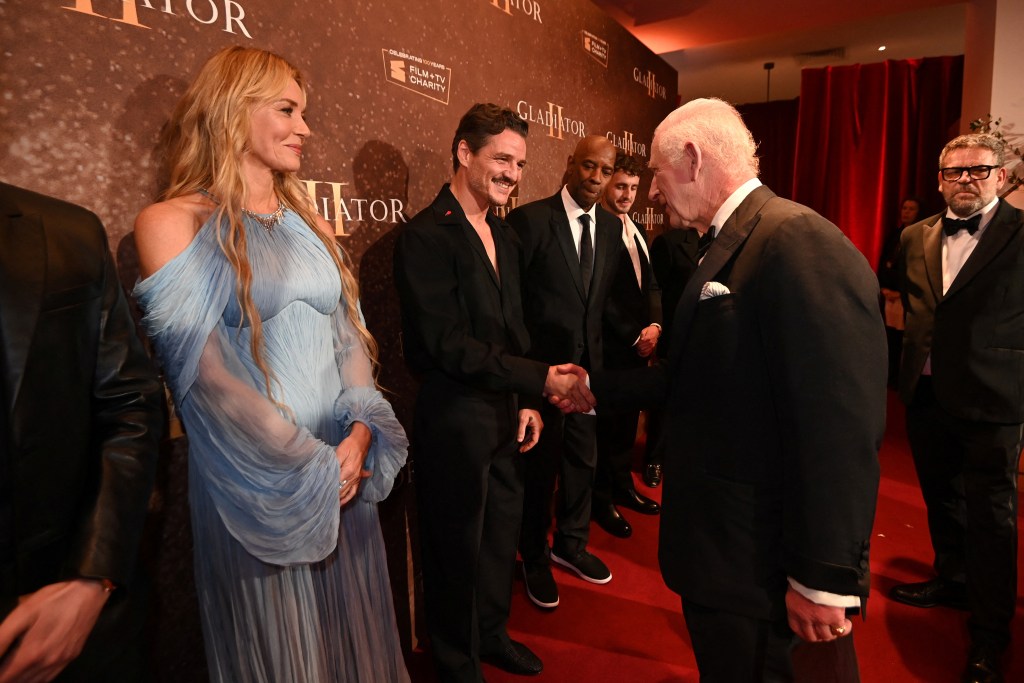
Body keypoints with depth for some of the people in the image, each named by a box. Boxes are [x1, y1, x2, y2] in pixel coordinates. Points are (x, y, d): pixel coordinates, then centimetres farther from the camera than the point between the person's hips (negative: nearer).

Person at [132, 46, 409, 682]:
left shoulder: (311, 224, 11)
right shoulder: (172, 223, -7)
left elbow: (350, 335, 7)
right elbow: (206, 373, -14)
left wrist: (360, 434, -8)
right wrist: (309, 466, -14)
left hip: (344, 468, 5)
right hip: (254, 483, -5)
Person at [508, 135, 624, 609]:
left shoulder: (612, 228, 6)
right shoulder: (529, 219, -12)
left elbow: (607, 297, 10)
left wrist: (599, 352, 2)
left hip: (589, 364, 6)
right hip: (541, 365, -5)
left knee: (583, 461, 17)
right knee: (540, 466, 10)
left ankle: (570, 544, 41)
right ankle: (534, 558, 32)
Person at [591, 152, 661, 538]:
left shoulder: (636, 231, 15)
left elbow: (651, 284, 15)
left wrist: (654, 325, -1)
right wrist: (634, 336, -12)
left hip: (639, 344, 8)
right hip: (609, 346, -7)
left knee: (628, 419, 16)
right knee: (606, 423, 4)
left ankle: (622, 485, 32)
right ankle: (602, 498, 19)